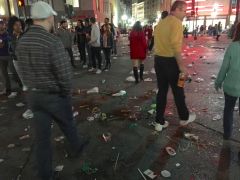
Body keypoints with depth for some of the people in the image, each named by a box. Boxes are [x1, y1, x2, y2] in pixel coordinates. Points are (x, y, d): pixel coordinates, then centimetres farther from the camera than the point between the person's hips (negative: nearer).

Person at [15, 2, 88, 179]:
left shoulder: (21, 42, -1)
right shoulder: (53, 41, -23)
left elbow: (23, 71, 5)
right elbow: (65, 73, -23)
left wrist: (34, 89, 12)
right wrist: (66, 93, -6)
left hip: (34, 95, 5)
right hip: (55, 96, -5)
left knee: (42, 135, 13)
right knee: (67, 124, 22)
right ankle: (77, 147, 49)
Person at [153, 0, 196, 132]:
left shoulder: (160, 23, 14)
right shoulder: (176, 22, -12)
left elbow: (159, 43, 12)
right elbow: (175, 45, -23)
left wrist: (160, 57, 15)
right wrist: (181, 65, -21)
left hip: (158, 60, 7)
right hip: (171, 61, -7)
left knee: (162, 91, 12)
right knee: (178, 91, 10)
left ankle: (159, 122, 18)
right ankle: (184, 118, 31)